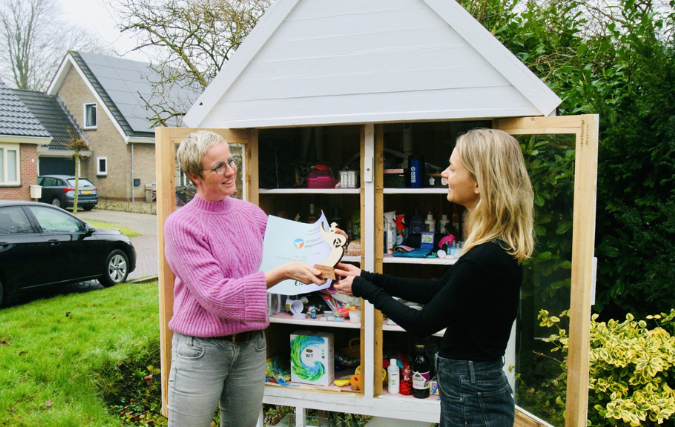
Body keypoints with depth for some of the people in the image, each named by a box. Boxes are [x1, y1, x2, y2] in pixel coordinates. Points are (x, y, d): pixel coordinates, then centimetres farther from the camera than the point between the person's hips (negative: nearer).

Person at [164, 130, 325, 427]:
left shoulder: (253, 214, 2)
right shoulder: (180, 225, -13)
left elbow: (279, 256, 15)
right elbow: (215, 295, -20)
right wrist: (283, 272, -23)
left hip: (251, 347, 5)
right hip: (200, 350, -4)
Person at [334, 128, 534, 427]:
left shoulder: (486, 258, -29)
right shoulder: (497, 247, 1)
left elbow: (421, 324, -19)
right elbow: (437, 289, 11)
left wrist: (363, 289, -6)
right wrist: (368, 278, 10)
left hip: (471, 396, -9)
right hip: (477, 387, 9)